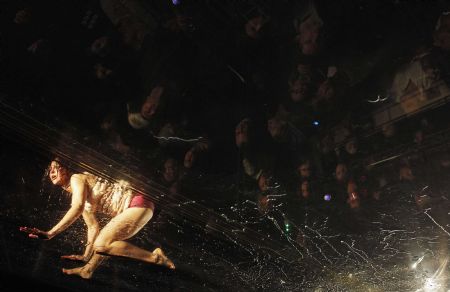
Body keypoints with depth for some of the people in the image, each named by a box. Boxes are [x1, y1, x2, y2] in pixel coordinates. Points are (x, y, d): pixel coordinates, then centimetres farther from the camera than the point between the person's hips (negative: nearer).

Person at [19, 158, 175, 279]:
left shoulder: (77, 178, -5)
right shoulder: (75, 196, 21)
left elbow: (78, 208, -24)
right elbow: (93, 226, 21)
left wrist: (50, 233, -26)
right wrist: (86, 256, 19)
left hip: (138, 202, -10)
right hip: (130, 208, 10)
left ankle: (155, 257, -11)